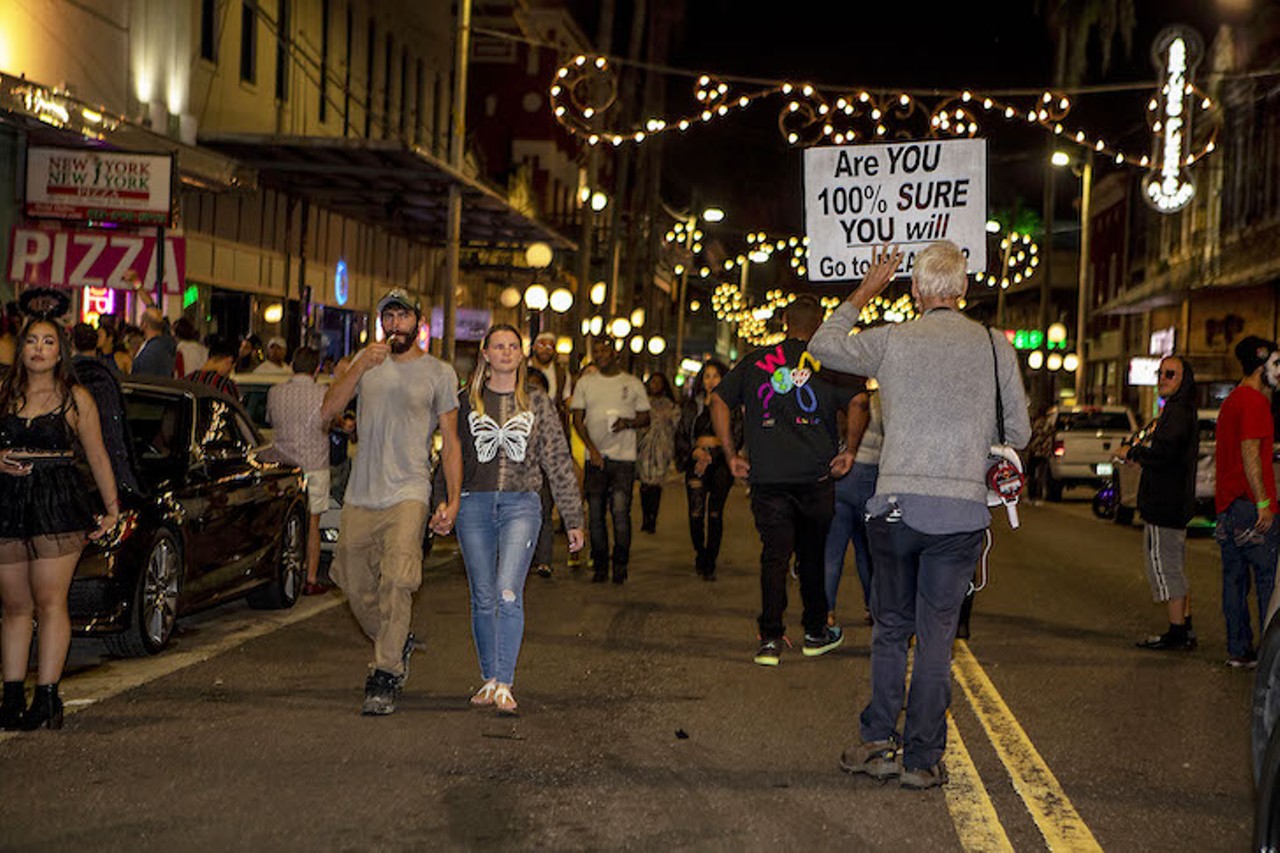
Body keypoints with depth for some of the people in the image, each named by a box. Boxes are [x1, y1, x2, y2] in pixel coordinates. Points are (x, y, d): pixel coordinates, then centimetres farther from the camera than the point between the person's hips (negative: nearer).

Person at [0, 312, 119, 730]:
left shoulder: (76, 398, 6)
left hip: (59, 506, -3)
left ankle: (47, 697, -6)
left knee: (49, 601, -7)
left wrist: (112, 507, 11)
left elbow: (97, 457, 11)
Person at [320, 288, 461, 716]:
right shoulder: (366, 361, 12)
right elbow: (328, 411, 0)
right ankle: (397, 647, 35)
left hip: (408, 493, -4)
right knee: (356, 587, 11)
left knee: (397, 582, -19)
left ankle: (384, 680, -15)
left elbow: (450, 442, 5)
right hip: (360, 495, 4)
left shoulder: (440, 373, 4)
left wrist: (453, 501, -4)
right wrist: (360, 369, -13)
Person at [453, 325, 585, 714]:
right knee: (483, 599, 5)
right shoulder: (468, 403, 9)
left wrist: (573, 519, 8)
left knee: (509, 594, -15)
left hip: (521, 505, -1)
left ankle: (504, 684, -13)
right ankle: (490, 679, 17)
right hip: (475, 504, 2)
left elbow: (558, 462, 9)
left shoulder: (538, 404, 8)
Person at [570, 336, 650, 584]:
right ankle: (599, 567, 11)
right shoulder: (585, 383, 10)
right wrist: (592, 449, -7)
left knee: (620, 511, -11)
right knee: (596, 514, 2)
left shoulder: (633, 384, 8)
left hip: (623, 457, -2)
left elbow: (645, 418, 11)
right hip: (595, 457, 2)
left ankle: (620, 566, -1)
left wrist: (628, 423, -12)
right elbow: (577, 419, 7)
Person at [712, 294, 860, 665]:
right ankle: (815, 632, 25)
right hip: (815, 476, -1)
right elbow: (856, 404, -10)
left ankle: (770, 638, -4)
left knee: (774, 554, 3)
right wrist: (849, 451, -2)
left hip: (767, 477, 1)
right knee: (812, 554, 14)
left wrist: (731, 454, 5)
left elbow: (718, 400, 4)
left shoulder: (756, 361, 8)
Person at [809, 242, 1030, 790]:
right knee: (937, 633, 6)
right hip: (964, 509, 0)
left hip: (897, 503, 0)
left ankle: (878, 744, 12)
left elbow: (823, 345, 15)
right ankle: (922, 759, 9)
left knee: (891, 627, 14)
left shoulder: (892, 341, -1)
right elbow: (1019, 433, 7)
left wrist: (864, 293, 23)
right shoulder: (995, 347, 1)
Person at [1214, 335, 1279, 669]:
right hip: (1250, 504, -9)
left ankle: (1239, 651, 12)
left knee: (1235, 578, 9)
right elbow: (1250, 452, -19)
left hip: (1227, 504, 9)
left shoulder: (1230, 401, 17)